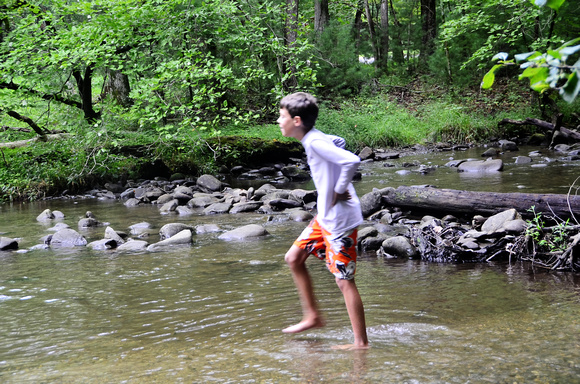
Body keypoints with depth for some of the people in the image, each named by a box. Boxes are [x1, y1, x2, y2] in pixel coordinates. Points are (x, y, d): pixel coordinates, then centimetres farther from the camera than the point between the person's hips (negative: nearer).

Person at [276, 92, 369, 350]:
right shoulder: (314, 139, 7)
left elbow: (352, 161, -33)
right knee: (293, 258, 14)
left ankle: (361, 342, 4)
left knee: (344, 280, -4)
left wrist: (338, 191, -19)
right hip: (324, 216, 10)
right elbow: (339, 143, 27)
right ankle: (312, 316, 23)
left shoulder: (315, 143, -21)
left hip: (339, 220, -10)